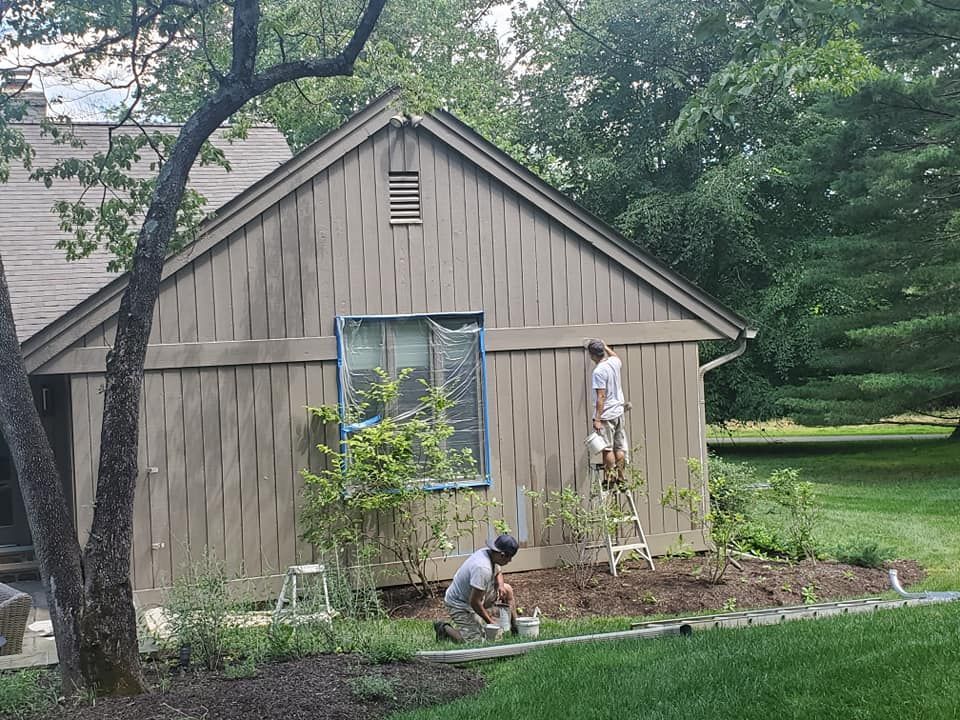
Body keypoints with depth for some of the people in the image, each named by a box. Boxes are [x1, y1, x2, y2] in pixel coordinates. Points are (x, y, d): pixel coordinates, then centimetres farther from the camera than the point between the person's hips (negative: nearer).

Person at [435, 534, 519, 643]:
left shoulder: (487, 553, -7)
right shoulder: (482, 569, -35)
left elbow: (498, 573, 16)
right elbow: (474, 602, -31)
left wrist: (500, 586, -6)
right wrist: (489, 620, -17)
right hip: (460, 604, -10)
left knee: (507, 590, 9)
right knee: (475, 639, -19)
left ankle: (515, 628, 21)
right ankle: (444, 629, 2)